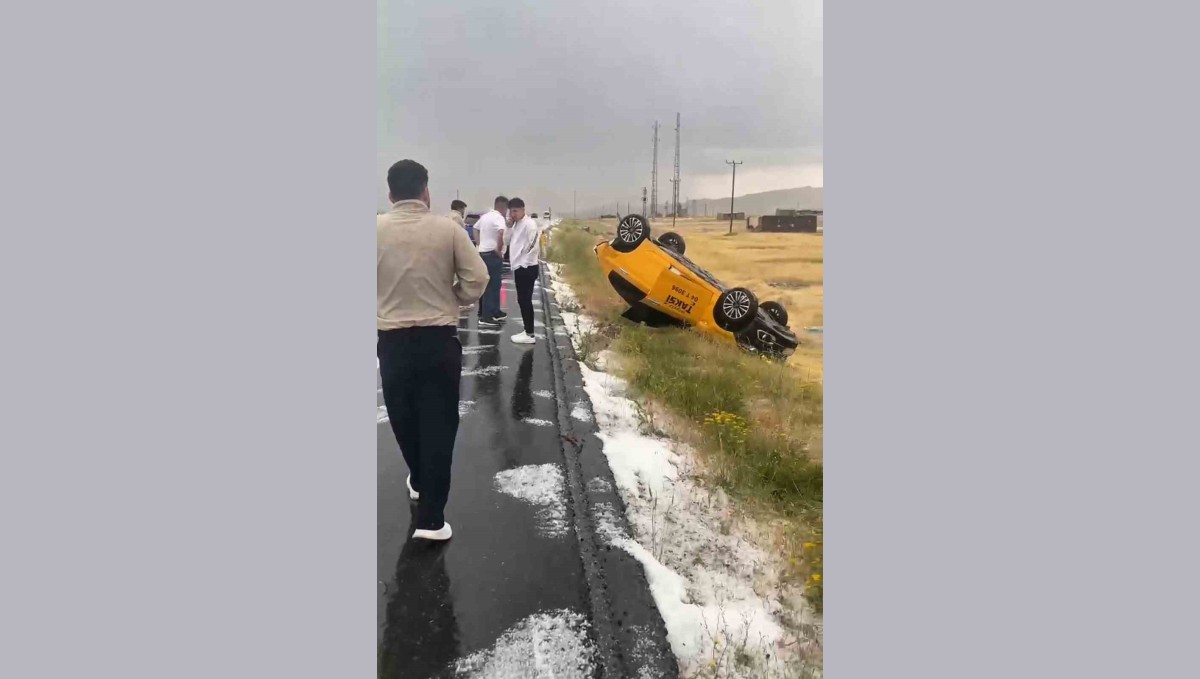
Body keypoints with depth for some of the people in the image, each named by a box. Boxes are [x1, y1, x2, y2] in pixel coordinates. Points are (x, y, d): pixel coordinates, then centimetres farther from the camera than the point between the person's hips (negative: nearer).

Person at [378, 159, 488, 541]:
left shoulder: (377, 229, -5)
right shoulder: (447, 228, -7)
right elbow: (477, 279, -8)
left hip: (392, 341, 2)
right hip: (439, 339, -1)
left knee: (404, 418, 21)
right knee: (438, 424, 3)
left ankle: (419, 481, 43)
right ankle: (430, 517, 3)